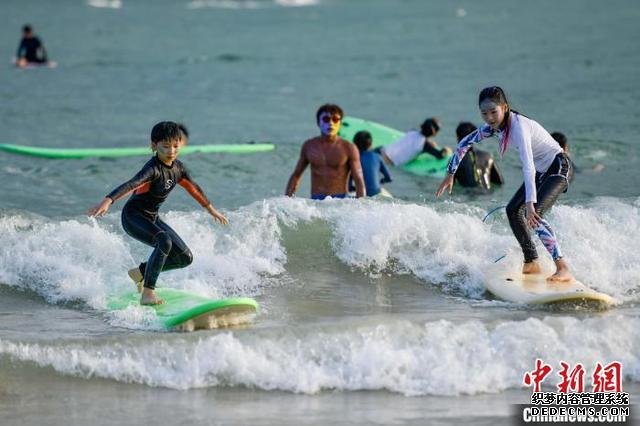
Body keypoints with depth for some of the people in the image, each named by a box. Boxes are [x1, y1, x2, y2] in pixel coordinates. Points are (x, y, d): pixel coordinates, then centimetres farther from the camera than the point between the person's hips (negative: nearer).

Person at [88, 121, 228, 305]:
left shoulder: (178, 168, 1)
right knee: (164, 242, -34)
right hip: (133, 216, -9)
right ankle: (148, 293, -29)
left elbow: (193, 188, 19)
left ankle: (141, 272, 23)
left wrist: (212, 210, 33)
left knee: (185, 258, 4)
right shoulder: (153, 168, -25)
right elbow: (131, 185, -42)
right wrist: (108, 201, -58)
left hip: (152, 218, 9)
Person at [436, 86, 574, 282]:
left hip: (559, 167, -9)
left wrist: (530, 204, -46)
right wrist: (450, 174, 14)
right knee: (513, 210, 10)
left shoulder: (518, 126, -29)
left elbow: (527, 166, -39)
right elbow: (464, 144, 12)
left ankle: (563, 269, -28)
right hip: (541, 171, 9)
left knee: (534, 214, -25)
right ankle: (532, 263, 19)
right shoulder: (494, 126, -3)